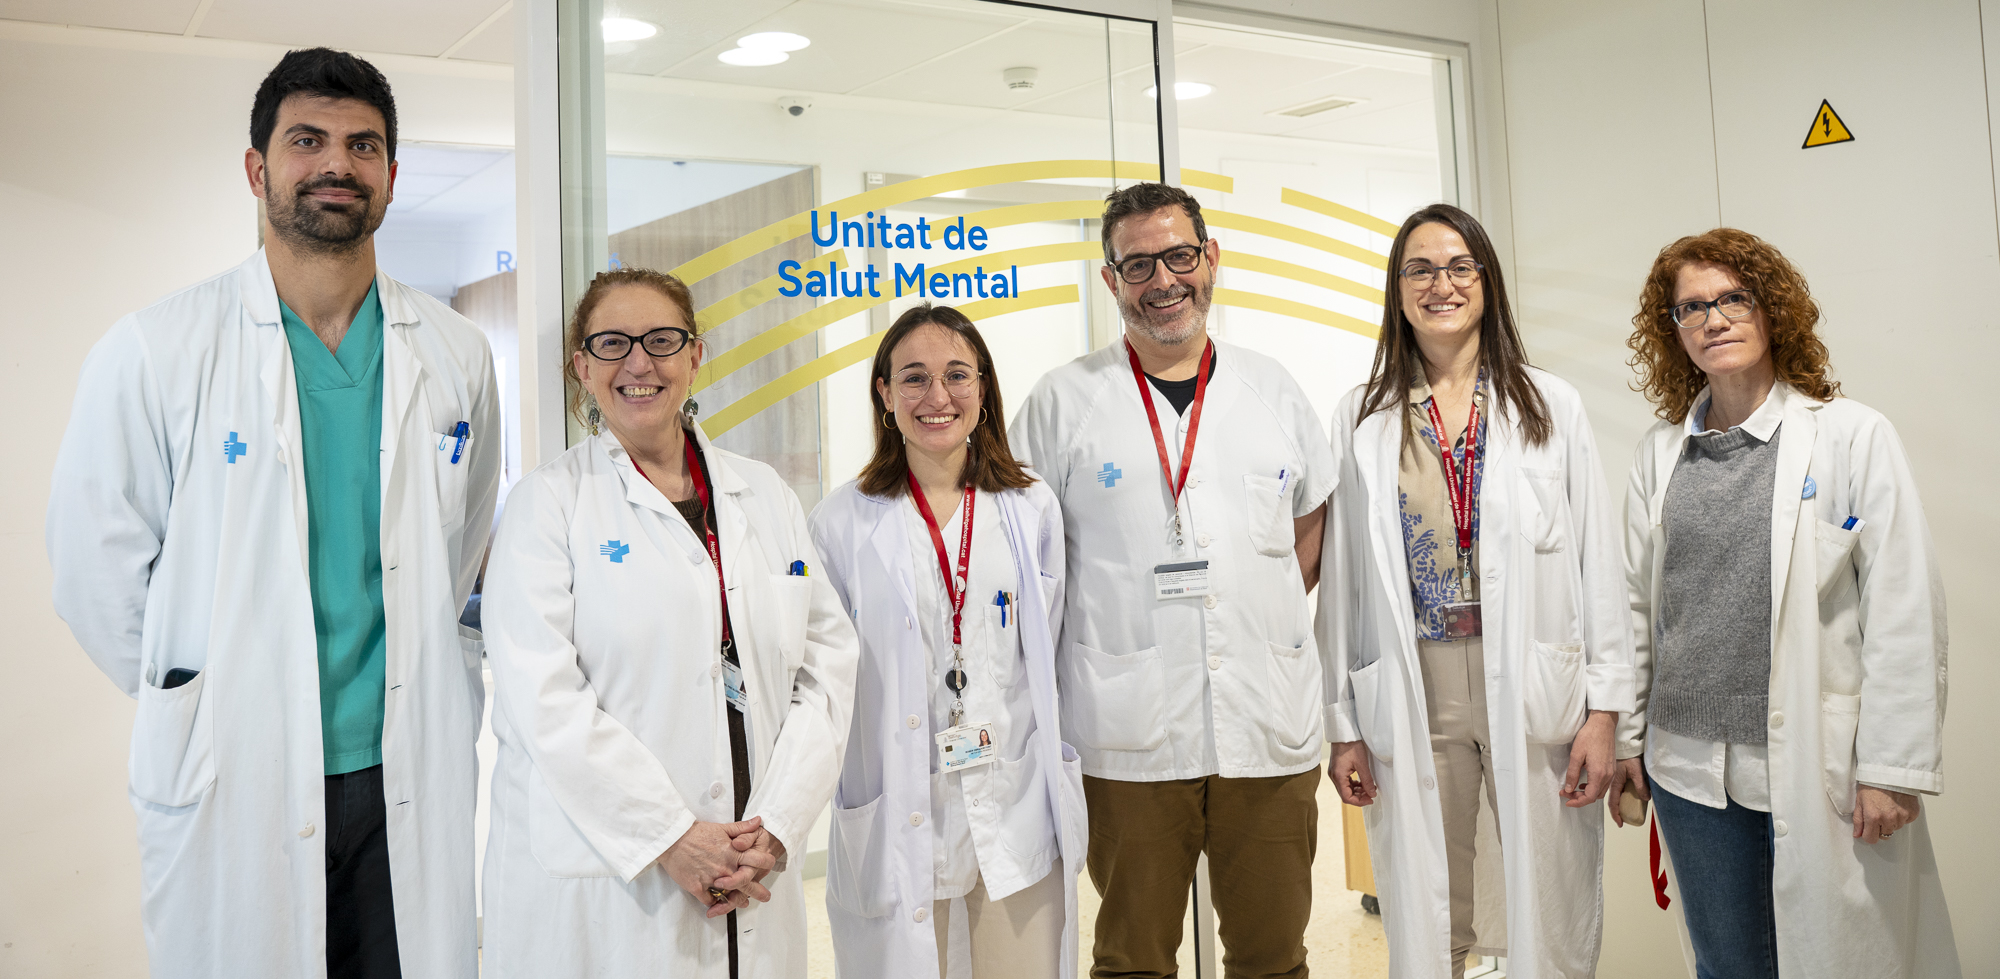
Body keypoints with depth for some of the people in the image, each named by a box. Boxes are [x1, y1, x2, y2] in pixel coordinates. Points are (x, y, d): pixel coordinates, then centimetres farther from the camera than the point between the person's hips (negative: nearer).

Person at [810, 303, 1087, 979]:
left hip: (1019, 813, 2)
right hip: (896, 818, -2)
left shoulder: (1032, 508, 5)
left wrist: (1064, 790, 9)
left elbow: (1047, 659, 11)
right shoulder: (842, 523, -2)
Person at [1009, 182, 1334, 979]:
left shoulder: (1271, 390, 12)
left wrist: (1267, 618, 6)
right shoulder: (1063, 401, 2)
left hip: (1271, 726, 3)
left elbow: (1312, 524, 20)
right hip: (1129, 736, -2)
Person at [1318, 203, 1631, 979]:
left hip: (1536, 694, 0)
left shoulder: (1551, 405, 5)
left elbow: (1597, 562, 3)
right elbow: (1343, 576, 5)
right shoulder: (1362, 419, 6)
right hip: (1412, 701, 0)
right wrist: (1343, 725, 4)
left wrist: (1604, 709, -3)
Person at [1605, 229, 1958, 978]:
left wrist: (1893, 768, -10)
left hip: (1816, 768, -3)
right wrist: (1626, 736, 10)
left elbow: (1906, 614, -7)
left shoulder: (1854, 436, -4)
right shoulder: (1660, 451, 8)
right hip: (1690, 765, 4)